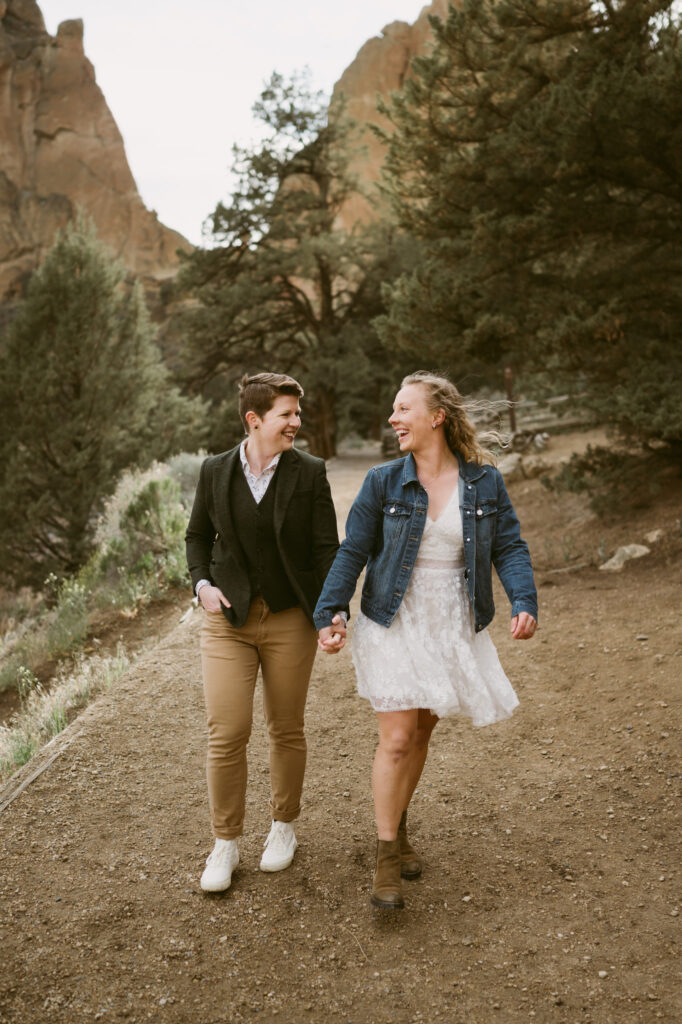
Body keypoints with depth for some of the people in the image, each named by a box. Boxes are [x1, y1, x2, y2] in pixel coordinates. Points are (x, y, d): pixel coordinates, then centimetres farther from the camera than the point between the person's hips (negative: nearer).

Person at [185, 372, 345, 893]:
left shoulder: (309, 473, -4)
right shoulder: (215, 471, 1)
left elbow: (326, 548, -4)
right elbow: (198, 535, 14)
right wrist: (203, 583, -2)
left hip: (289, 620, -1)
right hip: (229, 619, 1)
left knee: (286, 730, 11)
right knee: (226, 733, -2)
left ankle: (284, 826, 33)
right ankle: (226, 843, 17)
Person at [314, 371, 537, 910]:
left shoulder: (485, 482, -2)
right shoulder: (383, 481, -5)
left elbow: (509, 548, -2)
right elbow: (352, 552, -4)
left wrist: (525, 603, -19)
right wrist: (328, 613, -14)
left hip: (452, 629, 2)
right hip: (394, 627, -2)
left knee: (422, 731, 14)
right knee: (396, 739, -5)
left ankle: (399, 829, 35)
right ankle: (387, 858, 10)